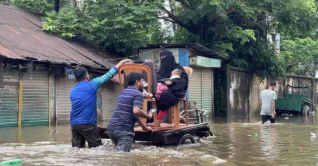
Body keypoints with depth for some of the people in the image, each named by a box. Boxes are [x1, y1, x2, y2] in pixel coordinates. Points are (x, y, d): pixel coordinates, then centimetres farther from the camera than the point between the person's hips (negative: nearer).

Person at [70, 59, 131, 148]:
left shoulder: (72, 91, 14)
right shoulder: (91, 85, -2)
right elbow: (108, 75, 3)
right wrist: (121, 63, 14)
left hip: (74, 124, 6)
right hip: (87, 124, -6)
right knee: (97, 148, 1)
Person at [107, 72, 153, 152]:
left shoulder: (123, 92, 24)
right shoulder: (138, 94, -3)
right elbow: (136, 111, -22)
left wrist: (145, 127, 38)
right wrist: (148, 116, -3)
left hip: (111, 128, 8)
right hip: (124, 129, -8)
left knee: (119, 152, 19)